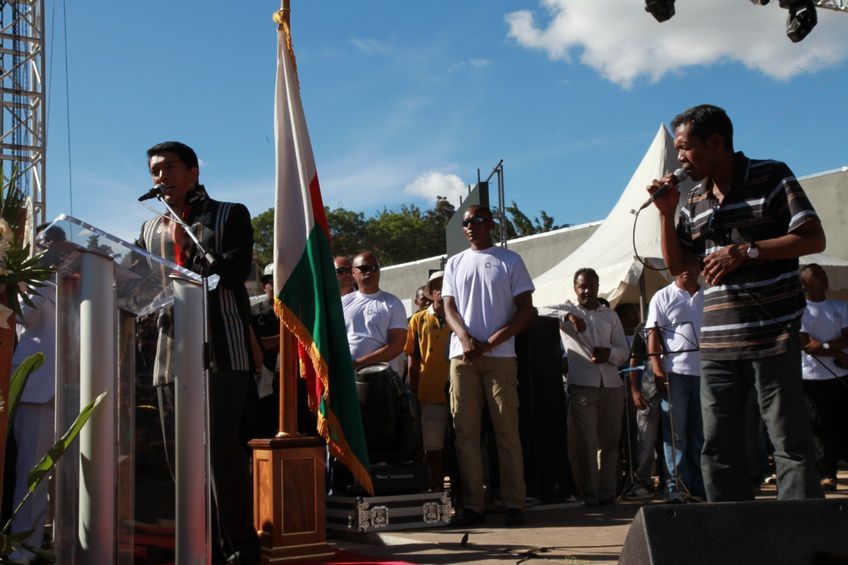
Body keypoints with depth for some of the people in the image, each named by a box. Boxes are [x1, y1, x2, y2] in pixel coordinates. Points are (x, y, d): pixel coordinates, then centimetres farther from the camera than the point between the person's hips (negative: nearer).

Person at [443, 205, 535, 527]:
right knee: (466, 432, 0)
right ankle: (472, 505, 4)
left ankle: (514, 504, -1)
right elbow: (449, 308, 10)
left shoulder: (510, 261, 8)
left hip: (500, 356, -3)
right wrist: (466, 338, -11)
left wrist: (492, 341, -10)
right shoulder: (454, 264, 18)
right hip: (462, 356, 3)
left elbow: (526, 310, 3)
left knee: (506, 431, -4)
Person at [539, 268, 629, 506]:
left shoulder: (610, 315, 19)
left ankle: (607, 492, 12)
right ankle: (588, 494, -3)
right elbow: (540, 312, -9)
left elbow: (625, 352, 16)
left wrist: (610, 354, -6)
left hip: (612, 385, 4)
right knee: (585, 441, -6)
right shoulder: (567, 309, 9)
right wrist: (568, 316, -22)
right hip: (582, 385, -4)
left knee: (610, 441, 5)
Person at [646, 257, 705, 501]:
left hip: (704, 372, 4)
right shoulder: (663, 297, 5)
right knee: (675, 432, -3)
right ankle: (676, 485, -1)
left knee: (700, 432, 7)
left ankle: (699, 485, 12)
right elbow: (653, 335, -1)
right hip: (675, 372, -4)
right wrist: (658, 370, -11)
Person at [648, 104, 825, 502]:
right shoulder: (694, 201, 15)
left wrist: (745, 251, -15)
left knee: (791, 443, -3)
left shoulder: (770, 177, -1)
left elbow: (813, 238, -7)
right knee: (718, 450, 5)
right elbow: (676, 264, 17)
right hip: (716, 344, 6)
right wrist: (666, 213, 5)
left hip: (772, 335, -6)